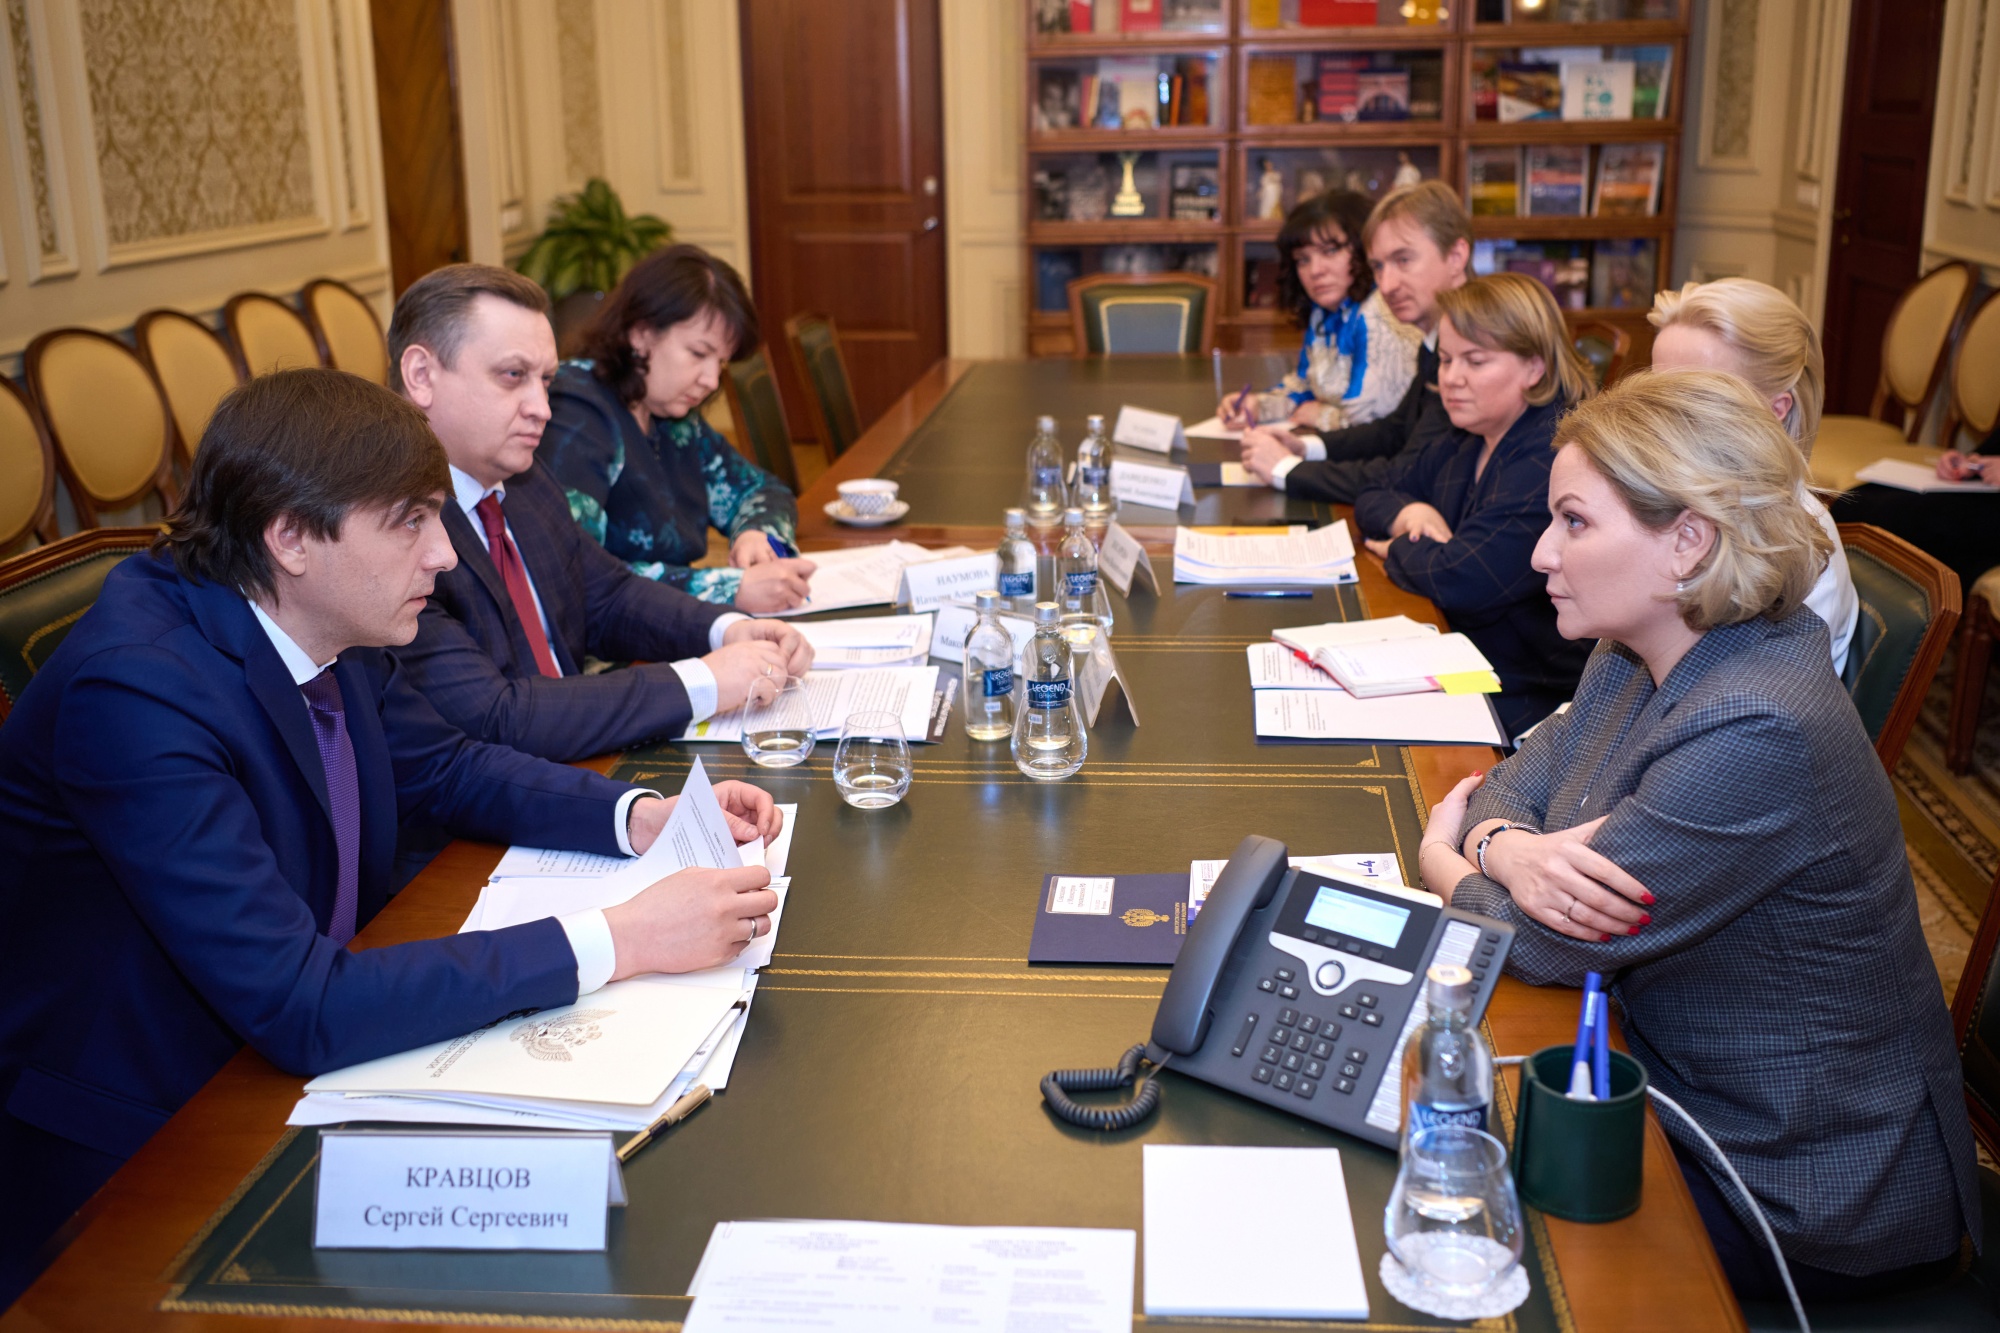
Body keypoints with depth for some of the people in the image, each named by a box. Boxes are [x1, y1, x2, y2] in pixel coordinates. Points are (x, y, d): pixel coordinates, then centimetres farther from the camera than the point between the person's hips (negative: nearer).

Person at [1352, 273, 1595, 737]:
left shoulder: (1554, 460, -21)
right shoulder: (1464, 445, 11)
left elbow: (1463, 581, -28)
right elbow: (1373, 496, 22)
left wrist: (1398, 552, -6)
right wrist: (1406, 514, -3)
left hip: (1527, 702, -9)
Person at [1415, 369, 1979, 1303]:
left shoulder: (1755, 736, -31)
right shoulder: (1635, 658, -2)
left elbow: (1538, 945, -27)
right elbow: (1519, 780, 5)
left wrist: (1443, 859, -5)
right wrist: (1508, 848, -20)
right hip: (1683, 1088, 8)